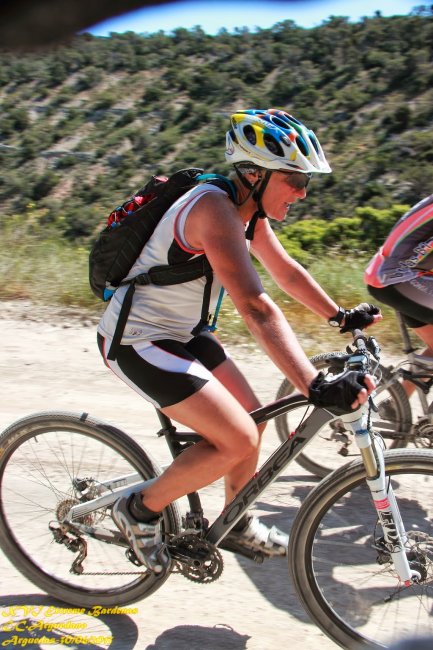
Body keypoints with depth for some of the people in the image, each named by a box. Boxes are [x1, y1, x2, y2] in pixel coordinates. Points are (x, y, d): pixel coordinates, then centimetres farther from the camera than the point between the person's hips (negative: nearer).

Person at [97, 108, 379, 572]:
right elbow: (255, 308, -39)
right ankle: (140, 510, 6)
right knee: (237, 440, -14)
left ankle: (237, 522, 34)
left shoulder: (250, 208, 1)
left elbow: (287, 272, 14)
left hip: (180, 333, 9)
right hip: (137, 341, -9)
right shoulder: (215, 209, -28)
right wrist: (316, 389, -44)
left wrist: (342, 317, 11)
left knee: (252, 419, 11)